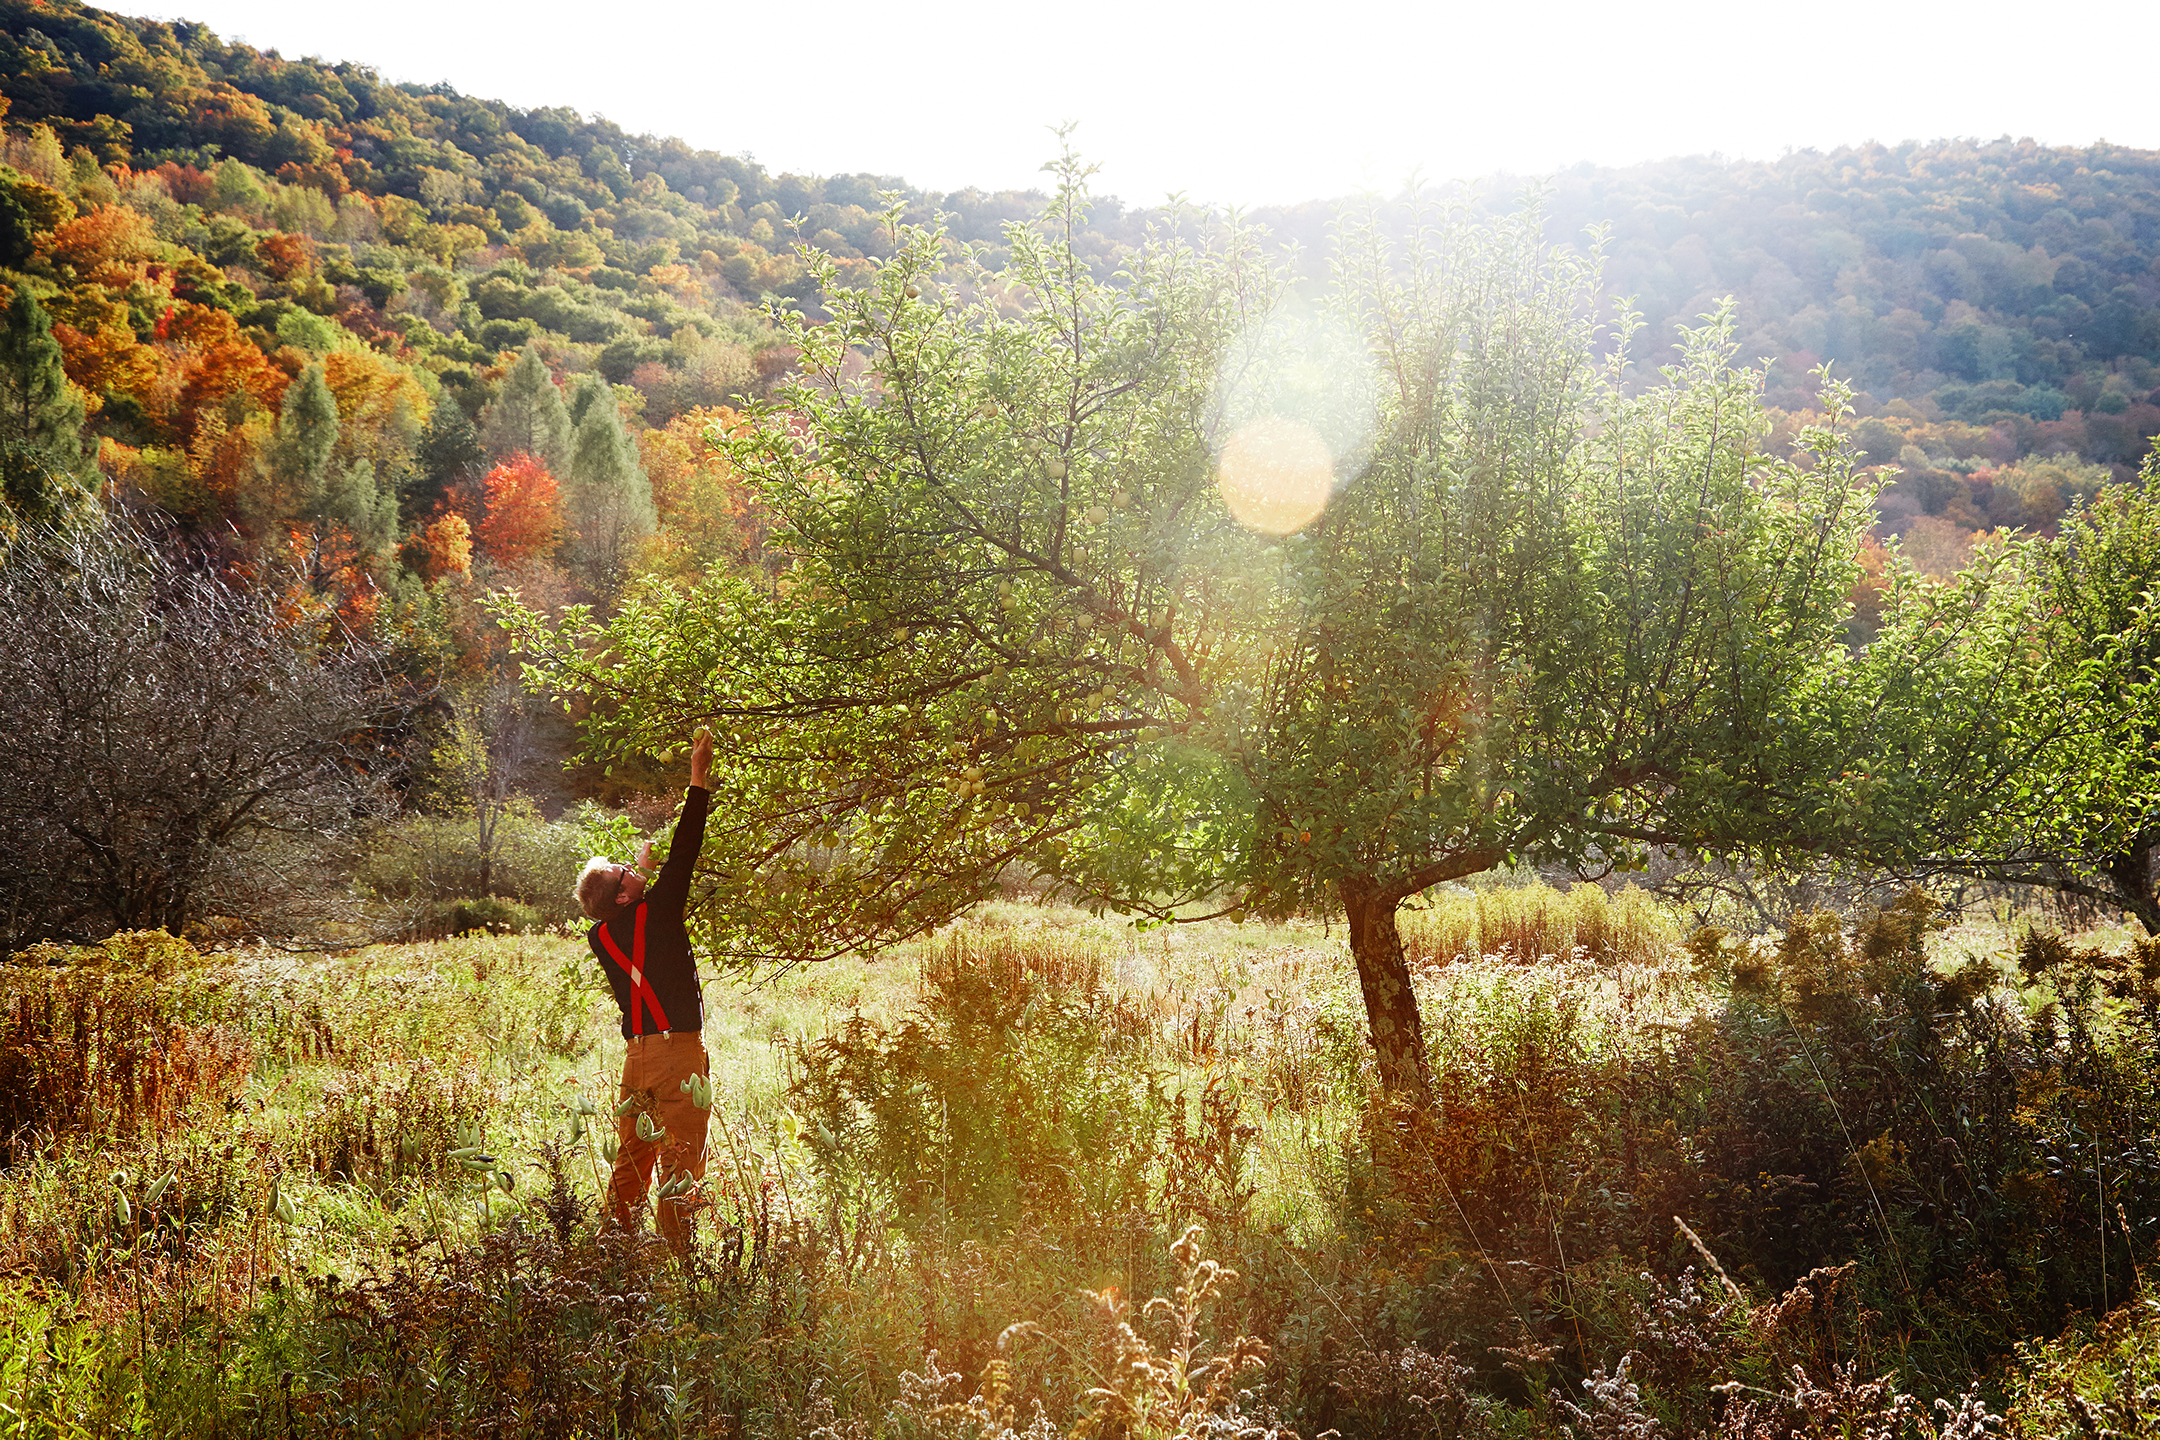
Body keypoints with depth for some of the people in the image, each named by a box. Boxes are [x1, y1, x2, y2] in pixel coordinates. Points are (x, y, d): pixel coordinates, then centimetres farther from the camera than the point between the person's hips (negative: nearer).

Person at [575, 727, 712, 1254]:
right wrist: (699, 778, -6)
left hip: (637, 1053, 7)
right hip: (677, 1049, -7)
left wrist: (642, 868, 36)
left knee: (631, 1161, 14)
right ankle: (672, 1253, -2)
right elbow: (683, 853, -9)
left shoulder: (601, 935, 6)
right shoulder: (653, 914, -10)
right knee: (681, 1162, -2)